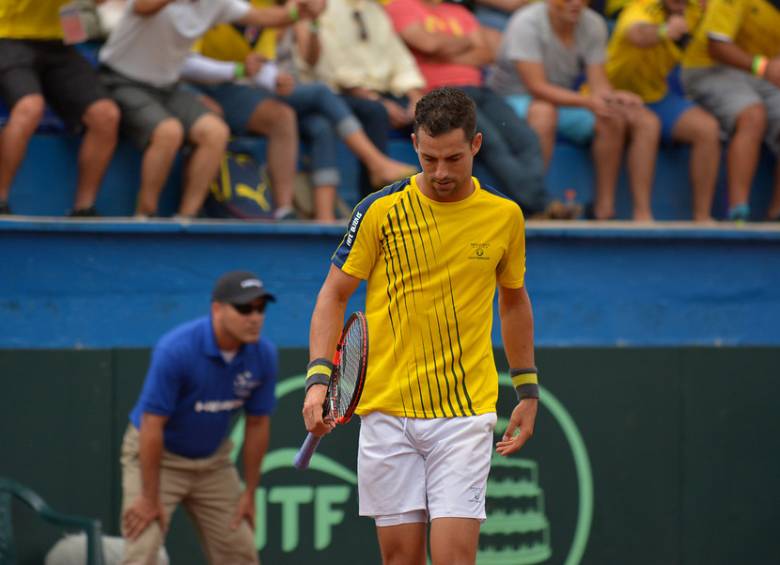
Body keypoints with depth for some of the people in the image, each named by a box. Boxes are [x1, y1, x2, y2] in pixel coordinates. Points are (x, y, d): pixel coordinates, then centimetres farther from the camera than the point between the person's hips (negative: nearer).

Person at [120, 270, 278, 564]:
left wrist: (250, 492, 2)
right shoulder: (176, 349, -30)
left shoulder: (264, 355, -14)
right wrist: (150, 498, -22)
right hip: (157, 455, -5)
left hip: (213, 460, 5)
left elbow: (258, 424, -2)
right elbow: (152, 424, -26)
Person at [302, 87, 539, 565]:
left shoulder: (505, 216, 4)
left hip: (464, 415, 0)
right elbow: (334, 294, 3)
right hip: (387, 412, 0)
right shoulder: (381, 211, -2)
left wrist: (528, 391, 18)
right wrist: (319, 377, -10)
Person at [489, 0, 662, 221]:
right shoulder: (526, 23, -22)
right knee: (545, 111, -39)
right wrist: (588, 101, -42)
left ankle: (604, 209, -15)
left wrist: (614, 97, -34)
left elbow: (599, 85, -8)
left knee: (614, 119, -19)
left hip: (562, 102, 6)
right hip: (512, 101, -6)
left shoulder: (593, 24, -5)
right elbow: (537, 88, -28)